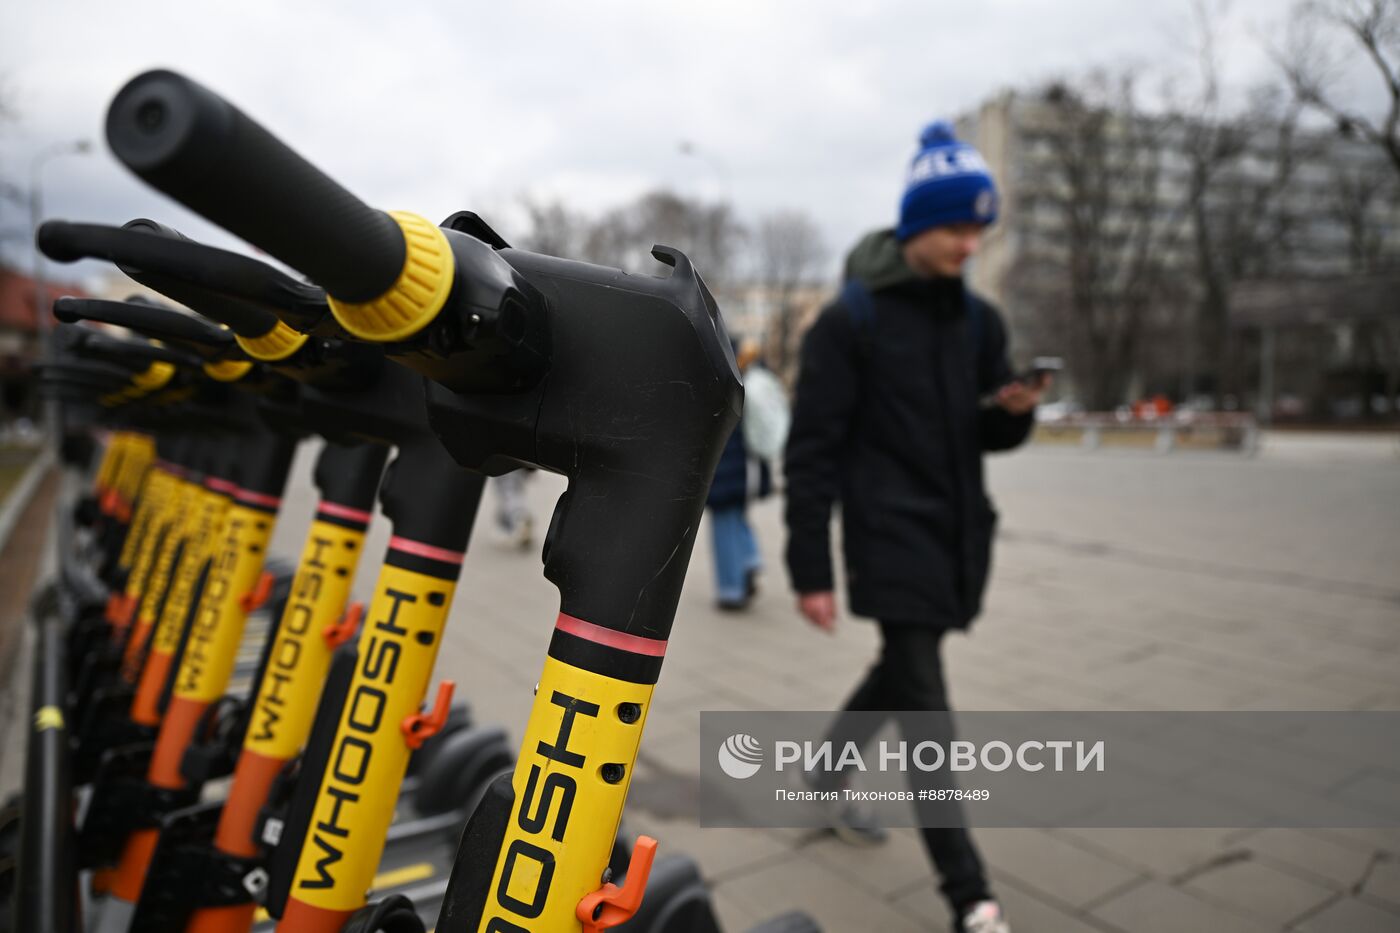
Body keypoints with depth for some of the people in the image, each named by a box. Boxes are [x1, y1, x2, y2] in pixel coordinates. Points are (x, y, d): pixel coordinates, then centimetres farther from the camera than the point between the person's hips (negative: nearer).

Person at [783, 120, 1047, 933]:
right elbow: (812, 453, -12)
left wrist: (1015, 410, -11)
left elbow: (988, 438, 14)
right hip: (892, 538, -7)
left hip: (959, 537, 7)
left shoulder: (980, 320, 8)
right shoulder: (851, 319, -10)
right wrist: (812, 570, -14)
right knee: (925, 708, -5)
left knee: (902, 674, 20)